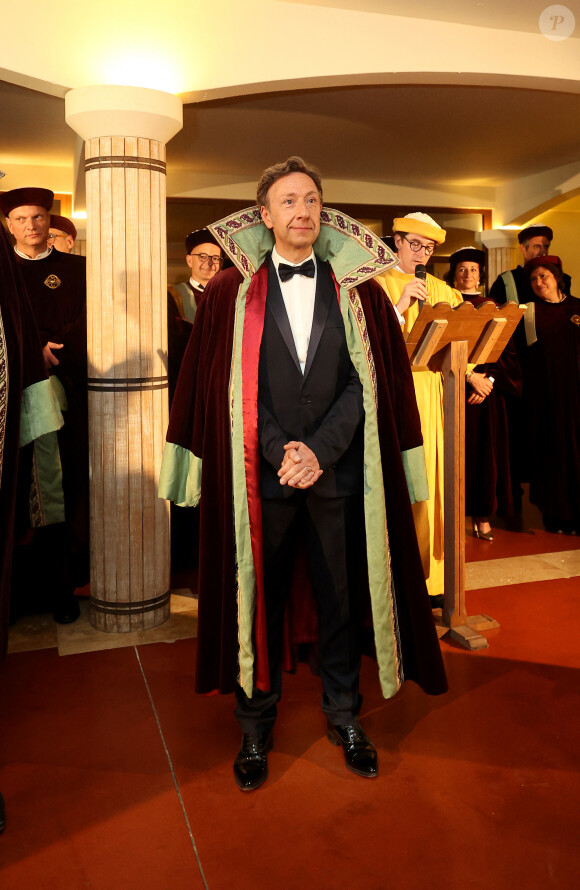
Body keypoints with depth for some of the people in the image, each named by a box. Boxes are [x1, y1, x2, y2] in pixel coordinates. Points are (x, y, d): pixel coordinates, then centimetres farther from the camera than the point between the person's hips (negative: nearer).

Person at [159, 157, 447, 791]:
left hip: (339, 473, 1)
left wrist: (319, 449, -11)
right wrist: (278, 451, -12)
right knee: (258, 597, 9)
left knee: (341, 596, 12)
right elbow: (230, 387, -1)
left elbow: (368, 381, 0)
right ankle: (256, 725, 28)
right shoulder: (231, 292, 4)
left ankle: (343, 715, 33)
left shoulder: (358, 290, 6)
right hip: (261, 475, -1)